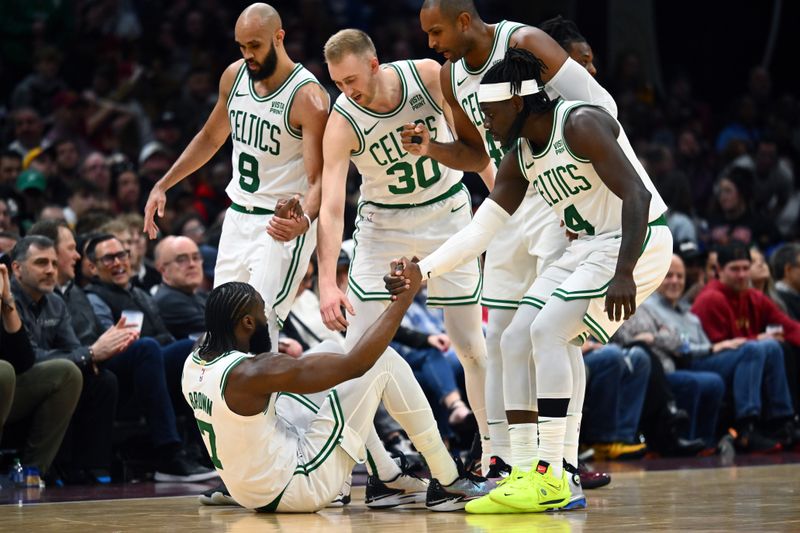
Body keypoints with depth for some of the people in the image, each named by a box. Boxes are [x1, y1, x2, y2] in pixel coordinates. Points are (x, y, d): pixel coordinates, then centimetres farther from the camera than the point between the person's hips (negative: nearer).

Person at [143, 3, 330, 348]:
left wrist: (305, 220, -44)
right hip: (238, 216, 8)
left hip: (282, 225, -7)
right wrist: (163, 185, 14)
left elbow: (318, 179, -23)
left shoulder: (308, 97, -20)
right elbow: (211, 138, 18)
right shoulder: (234, 76, 2)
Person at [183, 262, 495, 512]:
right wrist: (405, 296, -17)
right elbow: (355, 363, -23)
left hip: (252, 494, 9)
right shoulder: (253, 372, -25)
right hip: (301, 488, -9)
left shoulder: (192, 365, -2)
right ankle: (448, 482, 4)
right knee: (384, 361, -5)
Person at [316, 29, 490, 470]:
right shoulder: (341, 124, -23)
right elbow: (331, 207, -29)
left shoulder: (428, 75, -19)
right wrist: (327, 282, -40)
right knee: (359, 346, -10)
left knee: (471, 345, 4)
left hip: (446, 212, 1)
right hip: (383, 224, -1)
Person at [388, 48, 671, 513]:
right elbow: (479, 232, 8)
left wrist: (623, 273, -32)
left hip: (636, 242, -9)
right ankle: (540, 469, 6)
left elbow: (636, 194, -25)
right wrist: (424, 270, -4)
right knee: (517, 339, 2)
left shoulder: (580, 124, -19)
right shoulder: (519, 159, 7)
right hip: (587, 247, 9)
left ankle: (550, 478, -19)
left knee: (548, 331, -20)